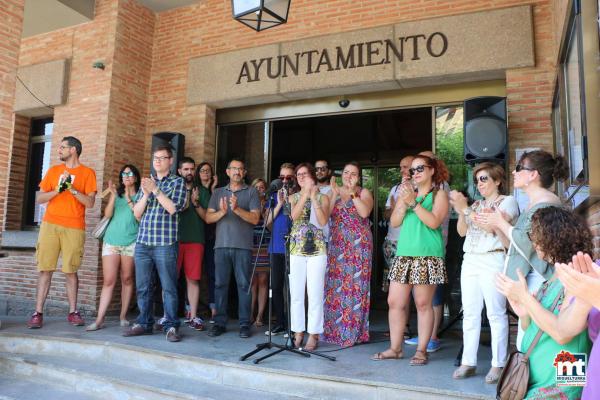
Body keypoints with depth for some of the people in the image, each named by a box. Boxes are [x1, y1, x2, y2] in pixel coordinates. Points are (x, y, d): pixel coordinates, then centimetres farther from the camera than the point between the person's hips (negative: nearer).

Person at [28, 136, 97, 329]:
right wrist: (57, 190, -7)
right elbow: (39, 199, 9)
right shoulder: (53, 170, 14)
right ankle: (38, 313, 5)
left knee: (70, 271, 0)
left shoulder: (87, 173, 5)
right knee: (45, 269, 0)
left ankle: (73, 312, 10)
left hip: (74, 228, -2)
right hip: (50, 225, 3)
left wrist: (72, 188, -14)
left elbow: (90, 203, -4)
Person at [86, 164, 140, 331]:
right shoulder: (116, 193, 14)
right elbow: (107, 215, 2)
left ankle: (123, 316, 12)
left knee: (127, 279, 4)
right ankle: (99, 319, -3)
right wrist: (113, 196, -8)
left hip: (131, 242, -1)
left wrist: (129, 199, -9)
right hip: (111, 241, 1)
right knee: (108, 281, -4)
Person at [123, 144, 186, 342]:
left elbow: (173, 208, -9)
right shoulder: (146, 181, 18)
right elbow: (137, 213, 12)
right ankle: (144, 323, 20)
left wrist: (155, 190, -9)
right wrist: (146, 193, -3)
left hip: (165, 243, -4)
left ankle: (171, 326, 5)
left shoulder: (178, 182, 5)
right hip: (142, 242, 5)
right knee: (142, 286, 9)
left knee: (169, 286, -2)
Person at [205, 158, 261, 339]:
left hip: (243, 246, -2)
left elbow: (255, 218, -3)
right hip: (221, 245, 2)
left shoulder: (251, 192, 8)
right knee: (220, 284, 3)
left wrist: (237, 209, -16)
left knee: (244, 285, -1)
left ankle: (244, 324, 6)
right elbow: (208, 218, 7)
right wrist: (221, 212, -12)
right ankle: (219, 322, 12)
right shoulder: (218, 192, 16)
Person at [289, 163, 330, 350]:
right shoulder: (293, 197, 12)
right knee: (296, 293, 4)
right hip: (296, 249, 2)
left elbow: (323, 221, -8)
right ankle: (298, 332, 16)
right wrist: (305, 193, -12)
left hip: (317, 249, -2)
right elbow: (294, 216, -9)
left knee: (315, 293, -2)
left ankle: (313, 334, 8)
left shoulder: (322, 197, 7)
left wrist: (314, 197, -10)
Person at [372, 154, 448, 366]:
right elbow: (394, 222, 10)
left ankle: (421, 350, 13)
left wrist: (413, 203, -13)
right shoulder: (407, 192, 19)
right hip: (403, 254, 5)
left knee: (423, 304, 0)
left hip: (427, 255, -5)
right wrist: (404, 203, -5)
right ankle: (395, 348, 17)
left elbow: (434, 222, -12)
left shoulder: (439, 194, 3)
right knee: (394, 302, 5)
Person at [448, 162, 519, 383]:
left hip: (493, 261, -6)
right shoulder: (476, 204, 21)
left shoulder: (508, 201, 3)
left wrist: (465, 208, -16)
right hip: (470, 261, 6)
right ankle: (468, 362, 9)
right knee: (470, 313, 4)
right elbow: (462, 231, 12)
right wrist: (460, 211, -5)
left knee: (496, 314, -5)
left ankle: (498, 365, 2)